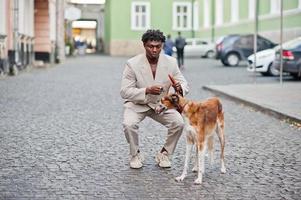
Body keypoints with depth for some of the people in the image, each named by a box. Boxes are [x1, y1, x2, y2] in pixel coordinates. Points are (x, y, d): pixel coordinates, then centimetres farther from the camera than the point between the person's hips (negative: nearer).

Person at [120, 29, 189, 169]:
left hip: (161, 104, 2)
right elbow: (124, 91, -20)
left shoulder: (170, 62, -9)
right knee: (129, 124, -31)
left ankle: (164, 154, 3)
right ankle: (135, 155, -2)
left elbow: (184, 84, -6)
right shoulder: (133, 64, -18)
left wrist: (179, 87, -33)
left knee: (179, 123, -22)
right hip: (137, 104, -2)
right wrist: (147, 91, -36)